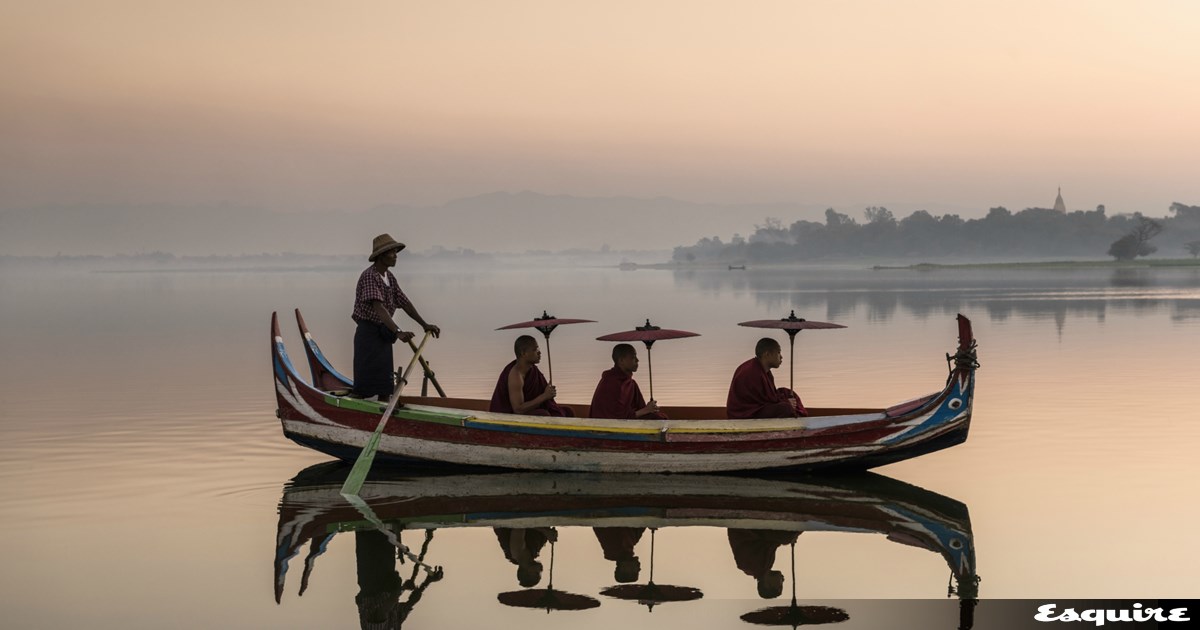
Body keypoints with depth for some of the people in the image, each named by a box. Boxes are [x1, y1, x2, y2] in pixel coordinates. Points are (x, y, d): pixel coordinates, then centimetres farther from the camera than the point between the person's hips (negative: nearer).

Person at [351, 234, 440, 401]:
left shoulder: (389, 277, 10)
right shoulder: (369, 276, -18)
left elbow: (404, 302, 13)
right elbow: (378, 307, -30)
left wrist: (424, 324, 3)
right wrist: (398, 332, -40)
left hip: (384, 336, 9)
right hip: (368, 333, -9)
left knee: (385, 387, 11)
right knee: (368, 388, -9)